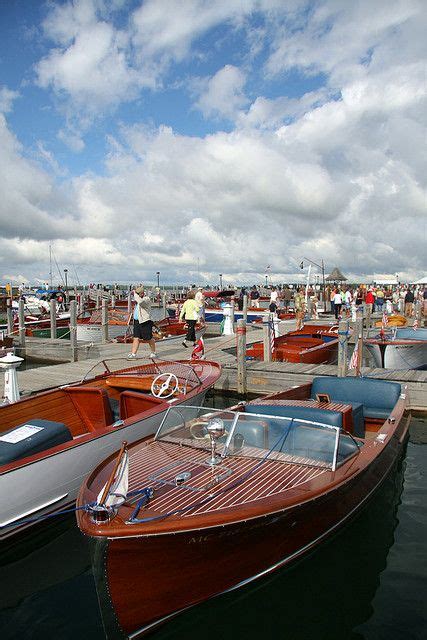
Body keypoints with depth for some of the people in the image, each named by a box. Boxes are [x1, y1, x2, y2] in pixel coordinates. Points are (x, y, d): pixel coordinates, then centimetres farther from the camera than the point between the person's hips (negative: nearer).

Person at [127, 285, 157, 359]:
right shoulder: (138, 298, 14)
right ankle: (133, 354, -1)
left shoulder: (147, 299, -12)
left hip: (145, 322, -8)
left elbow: (140, 301, -32)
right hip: (137, 321, 8)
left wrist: (135, 294, -19)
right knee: (136, 338, 1)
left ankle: (154, 352, 18)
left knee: (149, 339, 3)